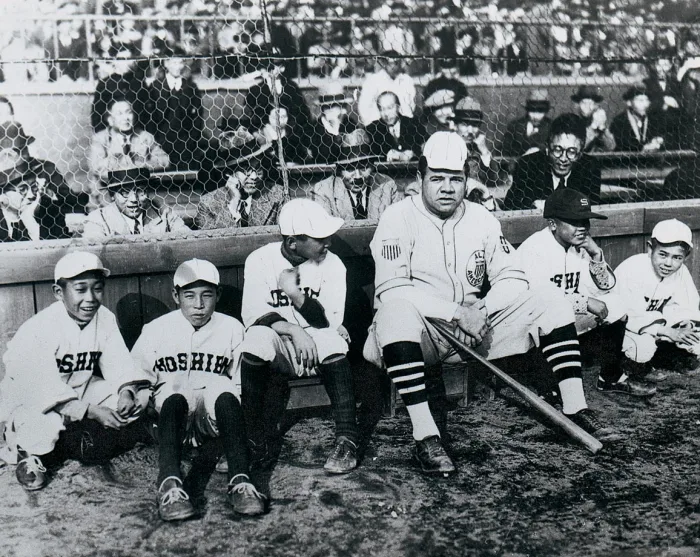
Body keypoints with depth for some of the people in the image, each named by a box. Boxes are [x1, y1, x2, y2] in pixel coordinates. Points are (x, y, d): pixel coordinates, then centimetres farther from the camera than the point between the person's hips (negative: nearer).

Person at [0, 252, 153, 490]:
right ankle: (30, 455, -3)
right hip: (29, 398, -5)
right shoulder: (40, 329, -27)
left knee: (139, 394, -11)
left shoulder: (105, 319, -9)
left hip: (78, 392, 6)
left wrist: (126, 392, -31)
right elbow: (47, 388, -33)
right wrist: (93, 412, -38)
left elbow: (118, 363, -9)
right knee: (48, 423, -38)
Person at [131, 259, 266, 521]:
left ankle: (240, 481, -45)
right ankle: (170, 484, -51)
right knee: (173, 392, -36)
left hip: (213, 414, 1)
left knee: (224, 391, -34)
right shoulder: (156, 330, 5)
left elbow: (242, 384, 8)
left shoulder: (231, 328, 7)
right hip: (172, 412, 0)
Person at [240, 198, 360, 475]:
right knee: (256, 338, -33)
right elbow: (254, 315, -12)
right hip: (277, 347, 0)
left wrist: (294, 292, -25)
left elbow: (329, 322, -13)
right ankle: (254, 445, -24)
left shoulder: (332, 264, -4)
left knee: (332, 340, -33)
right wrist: (293, 331, -26)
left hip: (317, 345, 1)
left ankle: (346, 441, -27)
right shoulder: (260, 260, -5)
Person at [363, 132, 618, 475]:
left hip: (473, 328, 5)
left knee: (549, 299, -8)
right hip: (418, 333, -4)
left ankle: (575, 409, -6)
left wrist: (482, 309, -15)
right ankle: (425, 438, -38)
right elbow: (391, 290, -19)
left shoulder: (482, 219, 8)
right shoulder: (398, 218, -8)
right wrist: (457, 312, -23)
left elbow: (512, 278, 5)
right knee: (396, 311, -39)